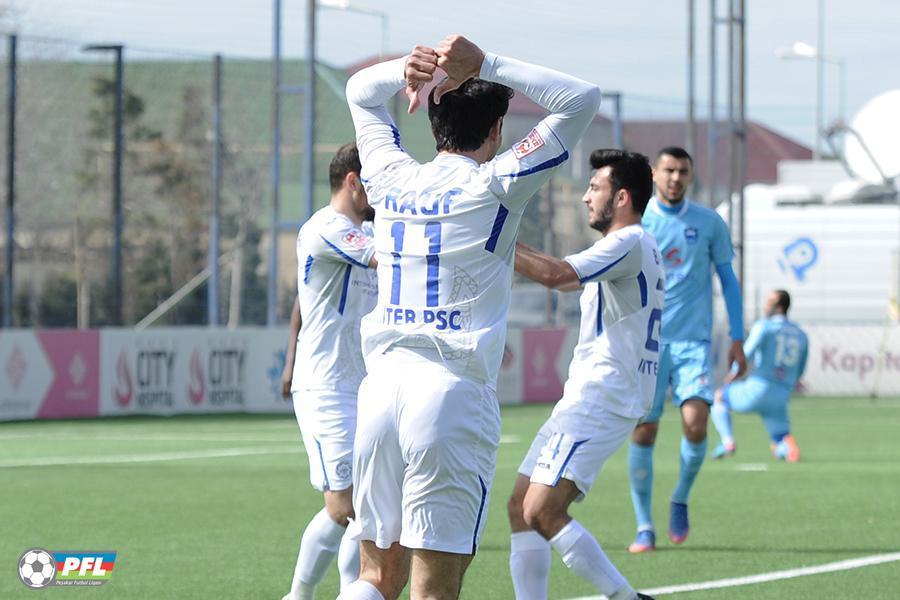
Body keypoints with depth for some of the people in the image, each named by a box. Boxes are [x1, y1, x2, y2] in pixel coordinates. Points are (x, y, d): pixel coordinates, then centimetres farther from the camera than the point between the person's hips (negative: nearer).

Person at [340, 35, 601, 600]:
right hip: (455, 394, -5)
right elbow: (582, 99, 2)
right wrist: (488, 65, -1)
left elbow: (361, 90, 29)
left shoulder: (393, 178, 11)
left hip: (381, 387, 5)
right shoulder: (494, 186, -3)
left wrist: (408, 68, 9)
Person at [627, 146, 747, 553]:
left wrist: (737, 339, 6)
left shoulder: (710, 224, 6)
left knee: (695, 423, -17)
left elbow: (728, 280, 12)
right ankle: (644, 526, 8)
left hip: (693, 341, 0)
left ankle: (681, 499, 10)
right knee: (642, 431, -4)